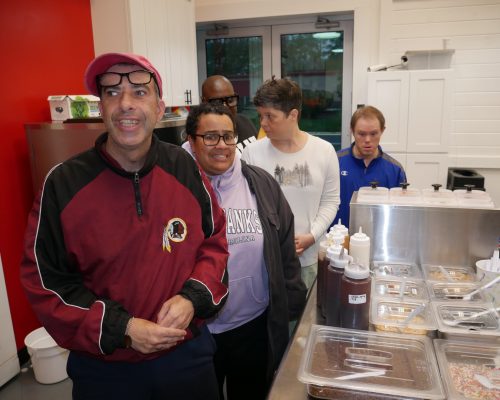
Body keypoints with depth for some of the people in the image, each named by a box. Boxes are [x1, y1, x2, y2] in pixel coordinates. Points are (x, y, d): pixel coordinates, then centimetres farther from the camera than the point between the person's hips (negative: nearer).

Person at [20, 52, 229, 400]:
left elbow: (215, 241, 2)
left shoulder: (185, 170, -8)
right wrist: (119, 329, -18)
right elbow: (45, 281, -9)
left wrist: (193, 297, -15)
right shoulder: (62, 184, -14)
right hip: (103, 367, -1)